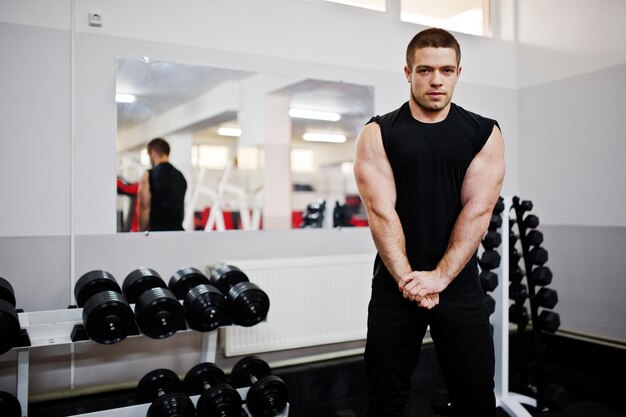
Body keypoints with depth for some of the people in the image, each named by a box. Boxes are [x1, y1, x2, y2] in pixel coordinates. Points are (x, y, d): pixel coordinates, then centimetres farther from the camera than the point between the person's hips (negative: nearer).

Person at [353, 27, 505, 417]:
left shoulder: (485, 134, 2)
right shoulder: (377, 134, 0)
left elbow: (477, 210, -7)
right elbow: (381, 211, -9)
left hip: (459, 283, 1)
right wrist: (407, 279, -17)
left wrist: (440, 276, -16)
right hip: (395, 284, 0)